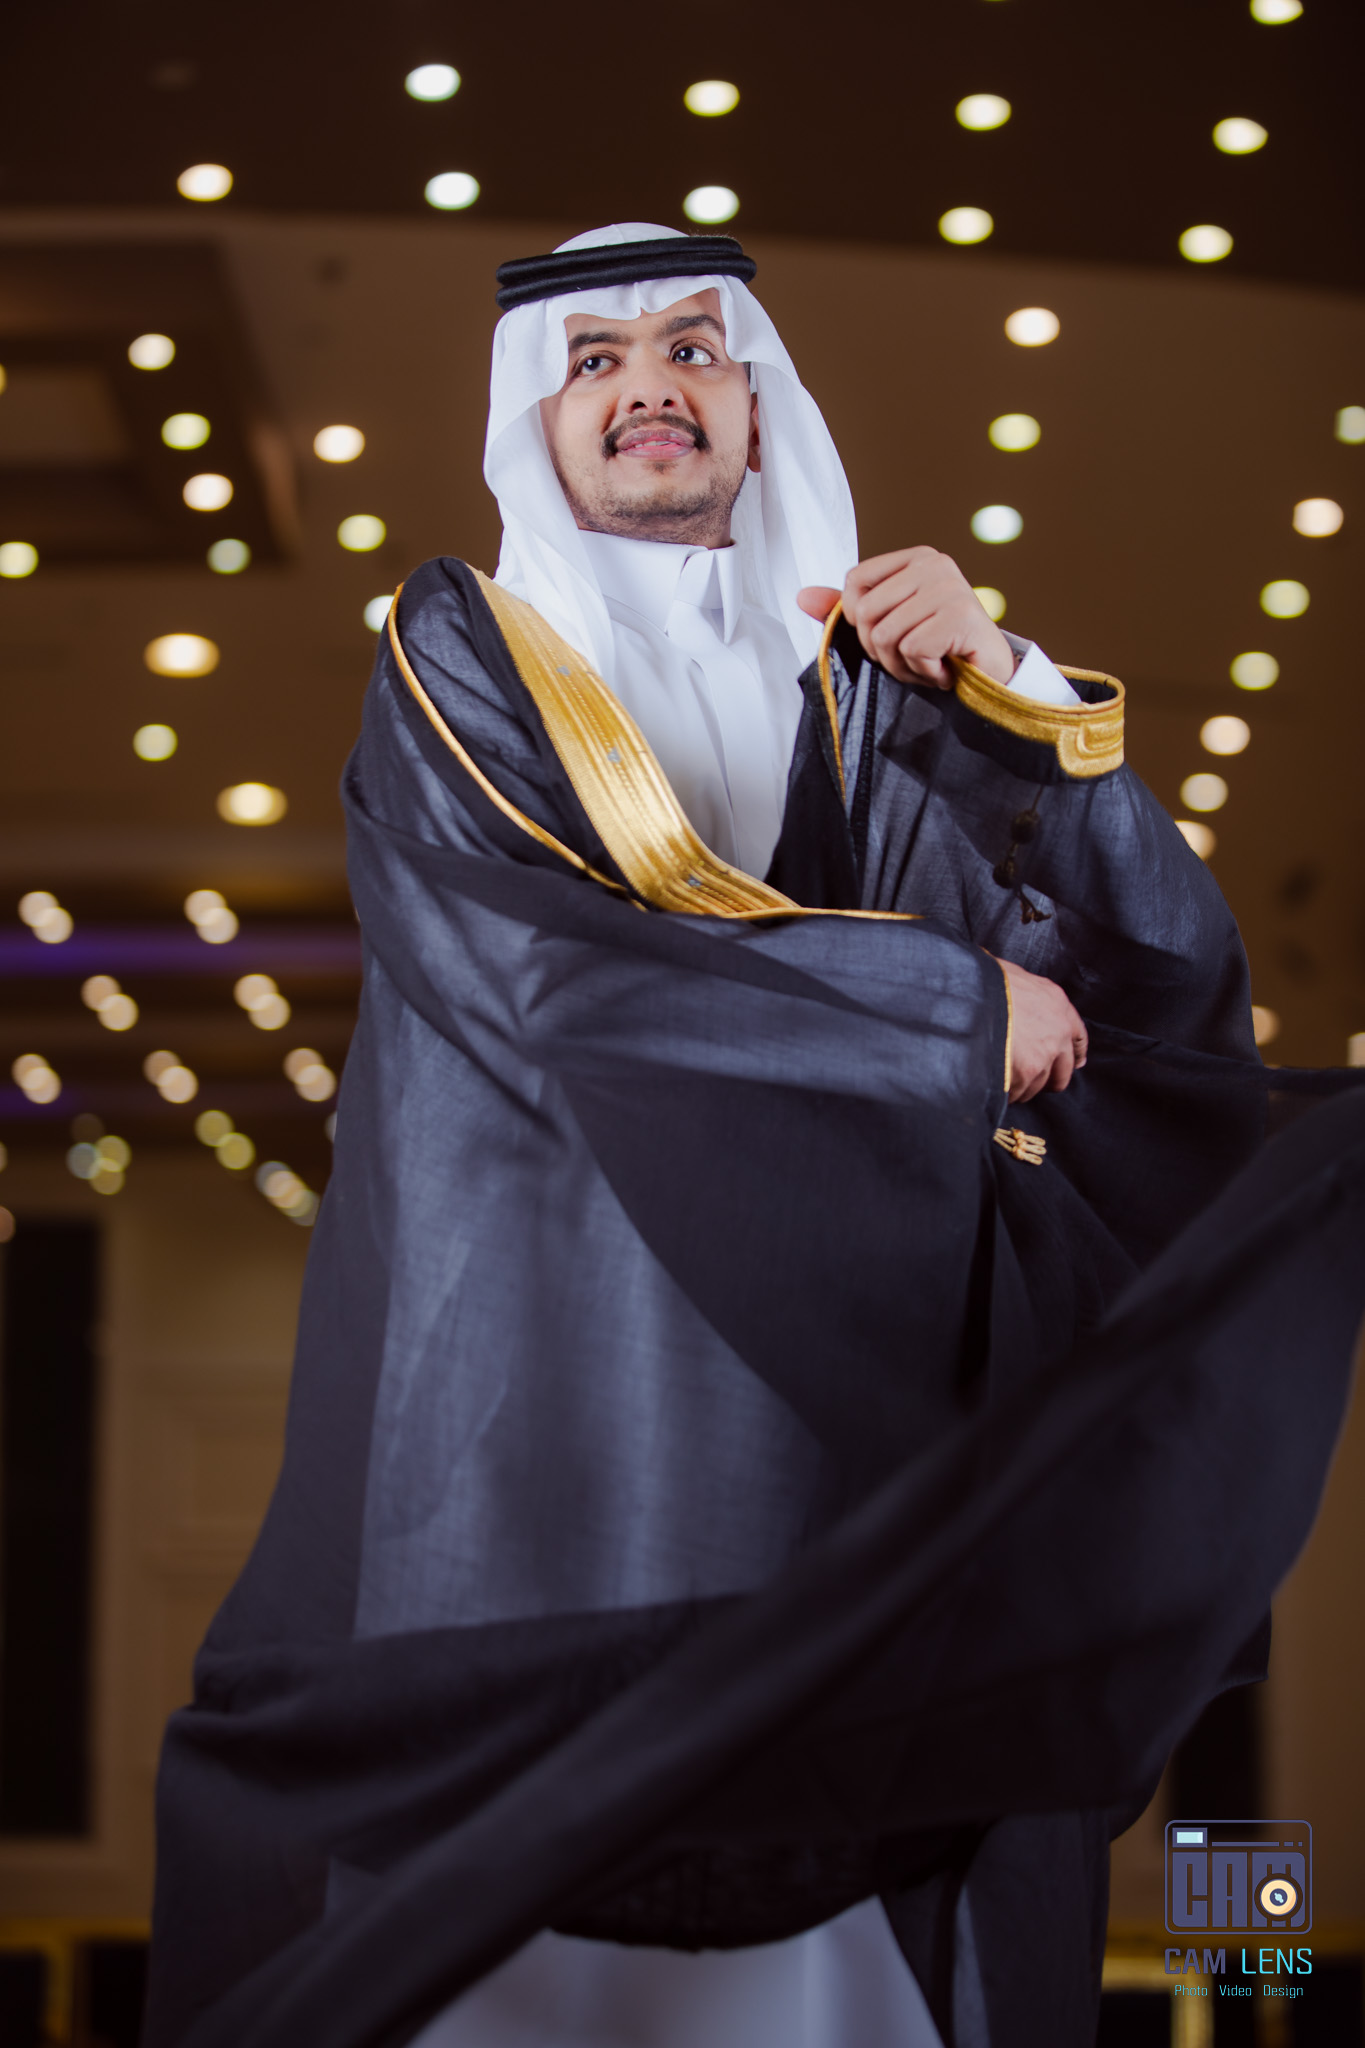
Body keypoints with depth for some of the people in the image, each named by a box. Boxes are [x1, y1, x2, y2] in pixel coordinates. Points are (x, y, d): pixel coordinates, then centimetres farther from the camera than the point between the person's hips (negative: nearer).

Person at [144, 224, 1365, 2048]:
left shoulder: (855, 684, 13)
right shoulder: (461, 654, 5)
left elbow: (1158, 958, 5)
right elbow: (543, 962, -13)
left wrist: (1008, 692, -9)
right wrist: (950, 1000, -9)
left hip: (828, 1387, 3)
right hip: (539, 1385, -3)